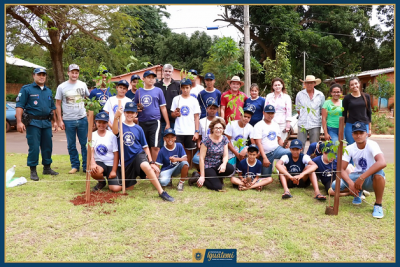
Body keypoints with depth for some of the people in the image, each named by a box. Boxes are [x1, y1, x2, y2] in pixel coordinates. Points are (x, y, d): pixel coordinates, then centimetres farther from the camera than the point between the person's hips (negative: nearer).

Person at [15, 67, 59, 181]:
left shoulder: (48, 91, 17)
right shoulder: (26, 89, -1)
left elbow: (52, 108, 23)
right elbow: (19, 106, -8)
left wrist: (54, 121, 18)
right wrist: (19, 122, -17)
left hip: (46, 123, 6)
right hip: (33, 123, -5)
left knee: (48, 146, 9)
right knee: (34, 147, -4)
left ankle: (47, 168, 22)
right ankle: (33, 171, 6)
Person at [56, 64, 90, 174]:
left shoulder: (83, 85, 4)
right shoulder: (62, 87, 0)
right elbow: (58, 104, 3)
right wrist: (60, 120, -3)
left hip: (82, 119, 1)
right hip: (68, 120, -1)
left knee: (85, 144, 4)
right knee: (71, 145, 8)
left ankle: (86, 166, 14)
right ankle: (75, 166, 21)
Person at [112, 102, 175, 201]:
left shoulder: (138, 128, 7)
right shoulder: (121, 126, 1)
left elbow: (145, 147, 11)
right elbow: (115, 131, -25)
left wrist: (151, 162, 2)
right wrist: (116, 117, -44)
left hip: (139, 155, -1)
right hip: (126, 161, 1)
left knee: (146, 166, -37)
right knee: (129, 188, 5)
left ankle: (161, 192, -30)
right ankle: (134, 178, 40)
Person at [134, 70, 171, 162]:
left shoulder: (158, 91, 6)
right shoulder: (139, 91, 12)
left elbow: (163, 107, 6)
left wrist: (167, 123, 2)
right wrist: (137, 108, -5)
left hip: (155, 122, -3)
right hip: (142, 123, 3)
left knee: (155, 147, -8)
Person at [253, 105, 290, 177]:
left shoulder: (276, 125, 13)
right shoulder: (259, 125, -6)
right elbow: (258, 143, -12)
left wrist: (283, 144, -5)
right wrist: (264, 158, -19)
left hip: (277, 149, 4)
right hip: (266, 154, -4)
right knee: (266, 176, 0)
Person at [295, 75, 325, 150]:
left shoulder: (320, 95, 6)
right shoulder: (300, 94, 5)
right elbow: (298, 109, 10)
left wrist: (315, 116, 5)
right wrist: (303, 116, 3)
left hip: (315, 124, 0)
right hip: (302, 124, 0)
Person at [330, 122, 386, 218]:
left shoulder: (372, 145, -19)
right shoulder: (349, 148, -6)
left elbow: (382, 163, -38)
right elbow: (341, 169, -10)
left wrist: (362, 178, -39)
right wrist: (350, 183, -29)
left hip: (371, 179, -4)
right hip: (357, 176, 4)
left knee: (378, 173, -39)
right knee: (336, 185, -21)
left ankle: (378, 205, -16)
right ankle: (358, 192, 13)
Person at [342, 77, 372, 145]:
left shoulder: (366, 96, 7)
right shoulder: (347, 98, 0)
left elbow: (369, 113, 12)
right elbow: (344, 114, 5)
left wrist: (369, 128, 10)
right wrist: (343, 128, 2)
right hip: (350, 126, -2)